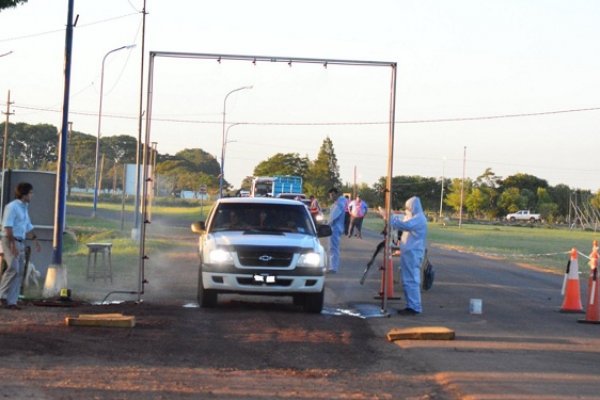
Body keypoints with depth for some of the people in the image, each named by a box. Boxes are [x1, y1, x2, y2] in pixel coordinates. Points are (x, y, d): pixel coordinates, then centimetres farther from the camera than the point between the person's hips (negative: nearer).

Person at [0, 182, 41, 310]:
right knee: (13, 268, -20)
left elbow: (28, 227, 28)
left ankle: (11, 301, 4)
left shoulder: (24, 208, 17)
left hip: (20, 243, 9)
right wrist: (13, 244, -23)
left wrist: (35, 239, 19)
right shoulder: (12, 206, -10)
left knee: (19, 273, 3)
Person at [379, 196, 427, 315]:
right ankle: (411, 306, 16)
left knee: (411, 280, -7)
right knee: (407, 280, 12)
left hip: (413, 254, -10)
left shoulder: (419, 219, -16)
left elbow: (404, 225, -29)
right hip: (408, 252, 10)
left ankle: (415, 307, -4)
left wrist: (388, 217, -31)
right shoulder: (410, 218, 17)